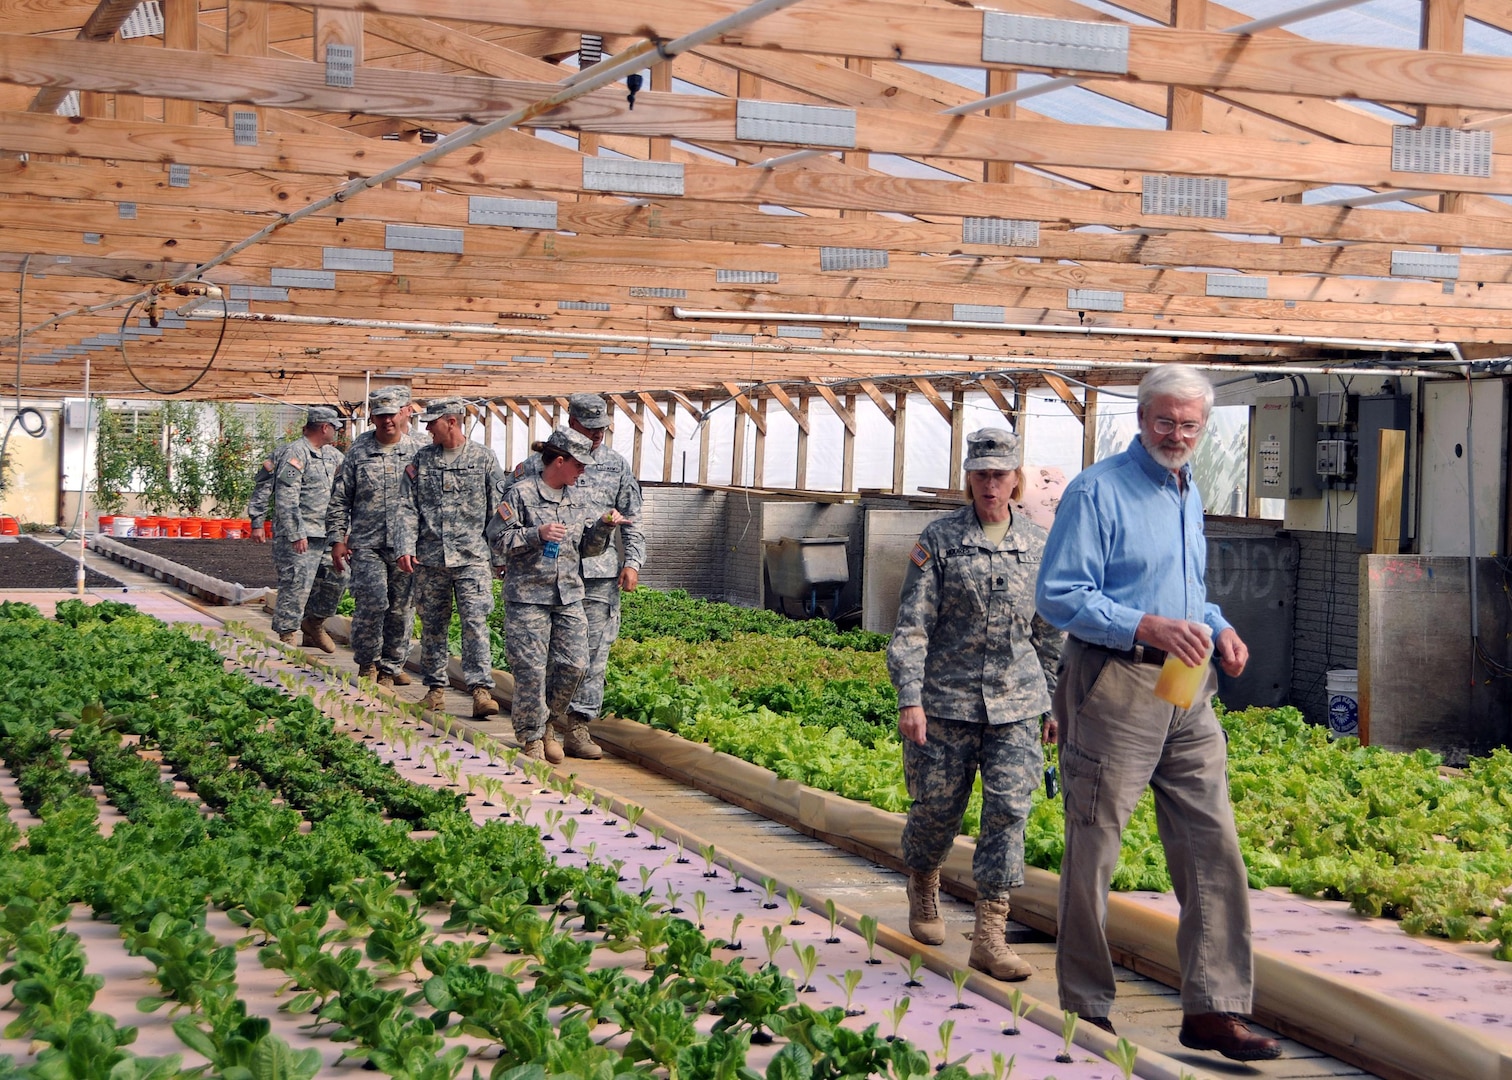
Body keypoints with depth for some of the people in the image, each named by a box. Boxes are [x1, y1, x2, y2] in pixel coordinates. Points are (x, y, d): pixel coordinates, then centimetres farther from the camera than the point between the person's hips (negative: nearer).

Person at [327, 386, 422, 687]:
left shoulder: (418, 453, 6)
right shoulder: (358, 452, 4)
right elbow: (339, 500, 8)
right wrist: (337, 539, 3)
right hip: (367, 544, -1)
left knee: (402, 608, 4)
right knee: (373, 601, -12)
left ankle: (392, 666, 18)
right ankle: (367, 663, 7)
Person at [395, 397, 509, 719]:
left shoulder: (484, 459, 2)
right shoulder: (421, 459, 9)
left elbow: (498, 509, 4)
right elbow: (407, 507, 7)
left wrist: (501, 553, 2)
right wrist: (405, 547, -5)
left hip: (472, 556, -3)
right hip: (429, 558, 3)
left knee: (475, 621, -11)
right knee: (432, 625, 8)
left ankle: (481, 690, -12)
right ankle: (436, 689, 18)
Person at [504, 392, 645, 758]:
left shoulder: (617, 465, 11)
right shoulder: (538, 463, 3)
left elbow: (632, 520, 14)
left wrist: (632, 563, 3)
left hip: (600, 575, 2)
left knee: (594, 653, 0)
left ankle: (579, 726, 6)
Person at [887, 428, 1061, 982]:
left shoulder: (1038, 545, 8)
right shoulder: (939, 539, -2)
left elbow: (1049, 632, 16)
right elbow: (911, 625, -5)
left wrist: (1057, 702, 17)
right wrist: (909, 699, -14)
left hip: (1015, 705, 2)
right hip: (947, 701, -2)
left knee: (1009, 809, -8)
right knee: (936, 808, 7)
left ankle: (990, 935, -6)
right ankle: (923, 885, 39)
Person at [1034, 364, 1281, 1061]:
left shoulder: (1188, 495, 17)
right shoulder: (1097, 491, -8)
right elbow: (1057, 595, -14)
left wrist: (1218, 627, 7)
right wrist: (1148, 626, -24)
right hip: (1113, 686, -7)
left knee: (1213, 848, 1)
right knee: (1093, 851, 1)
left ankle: (1212, 1010, 5)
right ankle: (1084, 1008, 14)